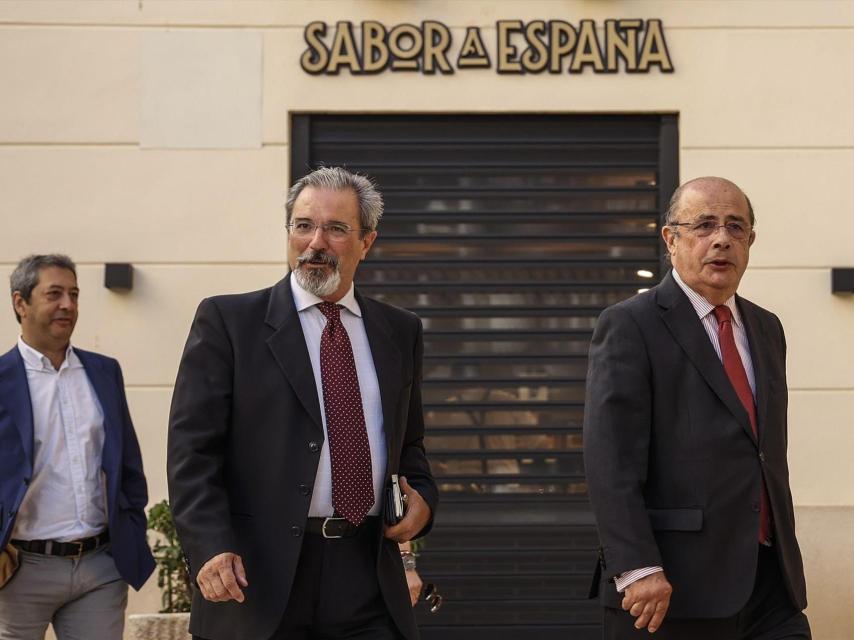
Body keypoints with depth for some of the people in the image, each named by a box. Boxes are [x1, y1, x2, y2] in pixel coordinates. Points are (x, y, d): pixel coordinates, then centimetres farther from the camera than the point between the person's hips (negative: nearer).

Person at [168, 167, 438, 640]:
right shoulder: (228, 321, 0)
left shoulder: (400, 332, 14)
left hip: (369, 579, 3)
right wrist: (211, 548, -18)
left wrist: (422, 496, 3)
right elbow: (192, 450, -5)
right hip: (259, 575, -3)